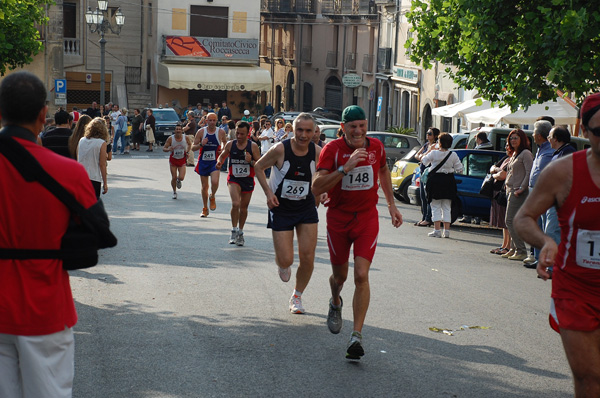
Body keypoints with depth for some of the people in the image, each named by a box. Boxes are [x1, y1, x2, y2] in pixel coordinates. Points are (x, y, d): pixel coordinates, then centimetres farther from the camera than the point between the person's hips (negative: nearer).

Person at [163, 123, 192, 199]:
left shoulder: (186, 137, -11)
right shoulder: (170, 139, -15)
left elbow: (190, 144, 11)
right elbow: (164, 148, -11)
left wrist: (187, 151, -2)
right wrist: (168, 149, -32)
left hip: (182, 160, 0)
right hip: (173, 159, 0)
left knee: (181, 178, -11)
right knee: (174, 178, 0)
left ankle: (178, 181, 28)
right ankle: (174, 192, 25)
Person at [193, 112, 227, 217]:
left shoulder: (221, 132, -4)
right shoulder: (201, 132, -3)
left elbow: (225, 143, 15)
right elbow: (193, 147, -1)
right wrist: (201, 144, -20)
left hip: (215, 162, -1)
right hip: (203, 161, 1)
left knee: (215, 182, -24)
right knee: (204, 186, 9)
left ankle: (212, 197, 9)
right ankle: (205, 209, 25)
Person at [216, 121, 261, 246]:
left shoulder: (253, 146, -8)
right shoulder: (230, 145, -3)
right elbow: (222, 156, 14)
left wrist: (251, 161, -25)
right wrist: (219, 162, -7)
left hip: (248, 180, 1)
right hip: (234, 179, -1)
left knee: (244, 207, 13)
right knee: (235, 204, -23)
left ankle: (240, 232, 32)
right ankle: (234, 231, -9)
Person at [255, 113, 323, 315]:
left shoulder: (317, 152, -9)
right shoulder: (280, 149, -18)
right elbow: (259, 167, -3)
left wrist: (319, 192, -3)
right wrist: (268, 192, -12)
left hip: (307, 209, 3)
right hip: (281, 209, -2)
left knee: (308, 258, -1)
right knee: (286, 260, -5)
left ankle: (297, 297, 22)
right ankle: (281, 264, 35)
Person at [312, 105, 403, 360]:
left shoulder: (376, 147, -2)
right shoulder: (332, 149, -13)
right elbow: (317, 188, -24)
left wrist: (391, 204, 20)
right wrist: (346, 167, -32)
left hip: (367, 218, 1)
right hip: (338, 219, -1)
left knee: (361, 275, -13)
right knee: (340, 275, 14)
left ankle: (357, 336, -11)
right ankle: (335, 304, 51)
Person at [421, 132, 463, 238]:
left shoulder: (434, 153, -10)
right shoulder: (453, 155, -5)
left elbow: (424, 161, 7)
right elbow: (459, 169, 1)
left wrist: (429, 150, 20)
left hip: (436, 180, -3)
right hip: (448, 181, 3)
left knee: (436, 207, 4)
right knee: (447, 208, 11)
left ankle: (437, 230, -2)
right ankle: (447, 230, 10)